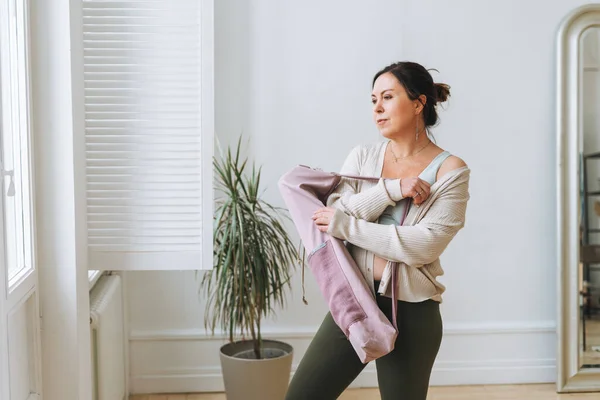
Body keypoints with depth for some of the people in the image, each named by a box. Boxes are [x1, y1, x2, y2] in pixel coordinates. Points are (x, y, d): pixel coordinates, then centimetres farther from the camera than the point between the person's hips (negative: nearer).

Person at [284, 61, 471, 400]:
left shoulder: (451, 171, -7)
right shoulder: (362, 157, 6)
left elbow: (424, 246, -16)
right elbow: (333, 217, -6)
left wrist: (346, 226, -15)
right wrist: (391, 189, -18)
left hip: (412, 312, -4)